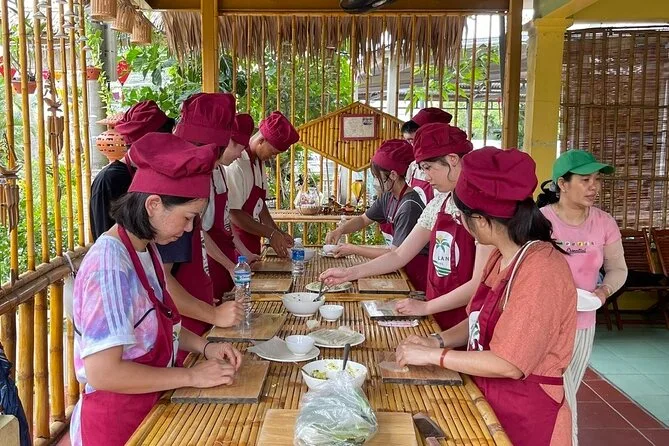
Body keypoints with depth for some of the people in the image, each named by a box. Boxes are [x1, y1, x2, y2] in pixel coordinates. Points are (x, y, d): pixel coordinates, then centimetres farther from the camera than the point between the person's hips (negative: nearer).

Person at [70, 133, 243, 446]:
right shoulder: (110, 266, -26)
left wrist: (204, 347, -2)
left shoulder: (146, 249, 1)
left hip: (149, 409, 8)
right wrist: (192, 376, -21)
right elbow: (102, 373, -28)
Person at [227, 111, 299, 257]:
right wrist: (270, 234, -15)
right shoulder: (236, 165, -20)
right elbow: (234, 214, -20)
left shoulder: (258, 162, 9)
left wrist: (278, 233, 6)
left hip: (252, 245, 8)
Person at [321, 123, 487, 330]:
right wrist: (349, 273, 2)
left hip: (464, 323, -6)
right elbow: (400, 256, 10)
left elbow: (481, 283, -17)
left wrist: (426, 307, -12)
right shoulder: (438, 204, 8)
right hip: (435, 319, 6)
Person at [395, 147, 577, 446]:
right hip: (489, 400, 8)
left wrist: (433, 355, -17)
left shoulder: (541, 270, -24)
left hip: (525, 418, -8)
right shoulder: (500, 257, 4)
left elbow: (509, 364, -25)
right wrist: (437, 340, -3)